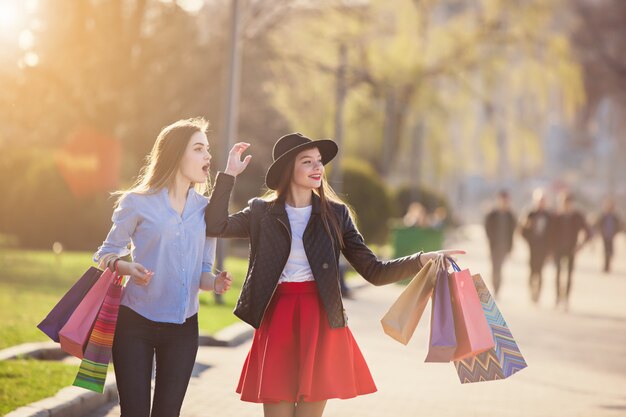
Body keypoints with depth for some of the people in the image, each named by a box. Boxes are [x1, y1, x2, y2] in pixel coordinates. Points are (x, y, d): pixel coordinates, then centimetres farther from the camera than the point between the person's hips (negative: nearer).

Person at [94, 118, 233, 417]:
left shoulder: (205, 210, 6)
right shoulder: (139, 202, -5)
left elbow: (202, 270, 11)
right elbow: (106, 254, 1)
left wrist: (215, 282, -12)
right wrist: (126, 268, -21)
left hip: (182, 328, 4)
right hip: (135, 324, -3)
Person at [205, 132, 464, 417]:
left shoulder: (335, 214, 6)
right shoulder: (262, 212, 6)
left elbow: (374, 271, 3)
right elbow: (215, 226, -9)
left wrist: (424, 260, -11)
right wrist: (229, 174, -9)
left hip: (321, 322, 0)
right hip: (277, 319, 0)